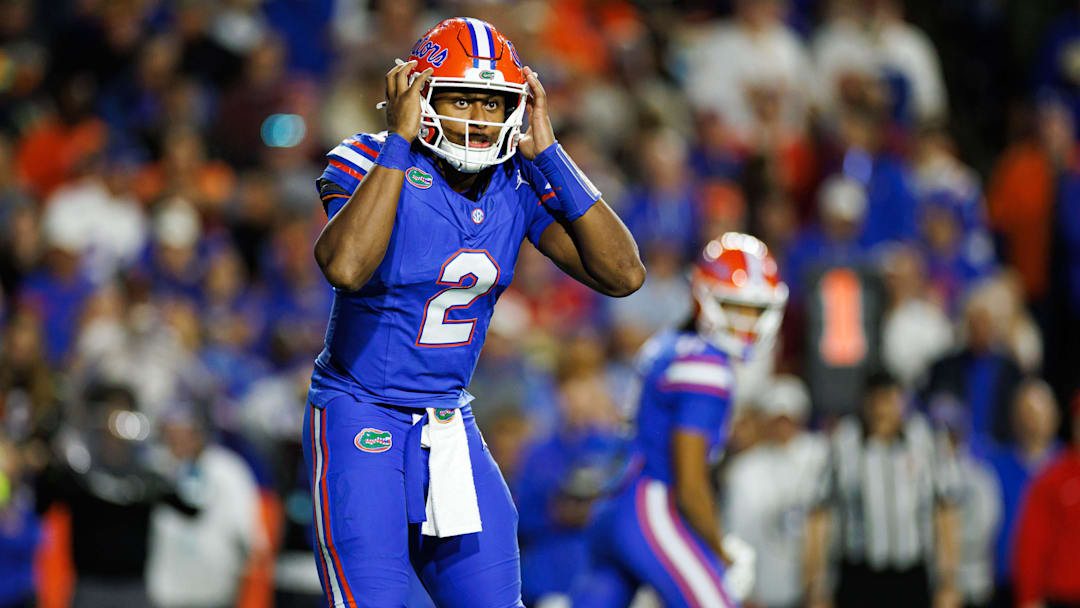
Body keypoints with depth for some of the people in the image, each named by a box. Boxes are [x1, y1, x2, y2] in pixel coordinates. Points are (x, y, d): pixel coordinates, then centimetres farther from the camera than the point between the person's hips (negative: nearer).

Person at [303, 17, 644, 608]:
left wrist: (545, 152, -13)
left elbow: (623, 273, -10)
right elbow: (346, 267, -37)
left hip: (449, 422, 6)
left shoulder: (518, 183, 0)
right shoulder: (370, 162, -16)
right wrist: (398, 140, -30)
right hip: (360, 419, -6)